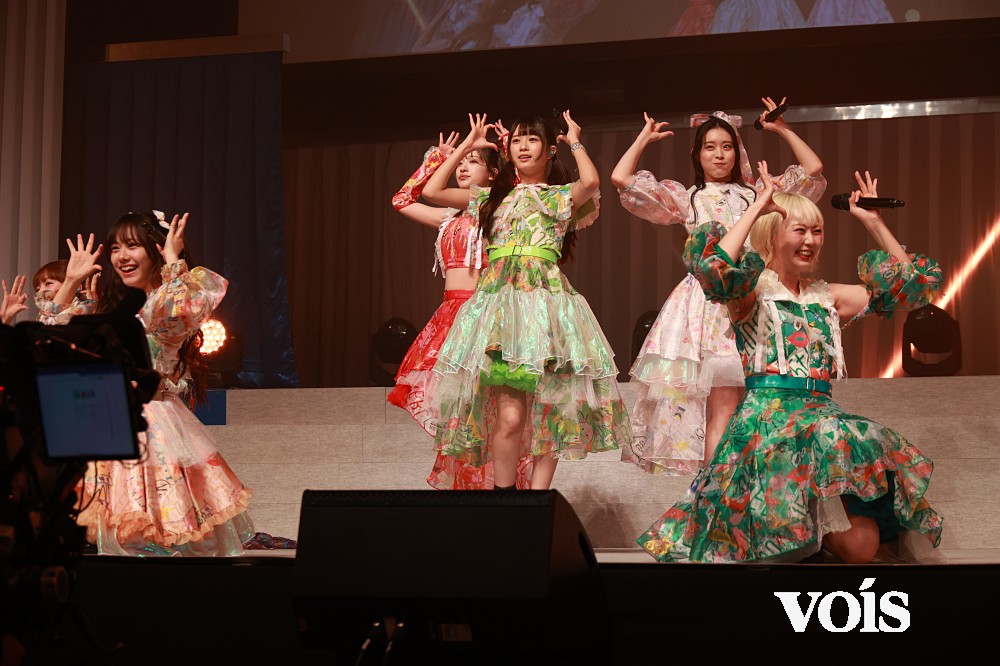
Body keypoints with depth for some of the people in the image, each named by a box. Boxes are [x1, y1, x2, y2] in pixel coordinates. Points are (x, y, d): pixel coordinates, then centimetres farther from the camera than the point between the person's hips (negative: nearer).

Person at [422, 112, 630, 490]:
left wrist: (574, 141, 5)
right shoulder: (494, 197, 21)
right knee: (509, 414, -13)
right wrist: (467, 146, 24)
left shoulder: (561, 197, 11)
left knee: (546, 414, -4)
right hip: (498, 304, 1)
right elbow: (432, 192, 20)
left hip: (544, 303, -1)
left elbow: (591, 181, -12)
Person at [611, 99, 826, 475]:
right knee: (722, 408, -11)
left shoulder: (756, 193, 18)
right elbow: (620, 178, 7)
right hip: (710, 300, -2)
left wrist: (782, 129, 19)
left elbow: (813, 169, 15)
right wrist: (645, 138, 19)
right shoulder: (686, 200, 13)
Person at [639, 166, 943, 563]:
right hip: (768, 419, -5)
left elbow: (912, 284, 20)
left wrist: (874, 222, 16)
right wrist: (758, 208, -13)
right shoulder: (752, 292, 3)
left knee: (863, 544, -18)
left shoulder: (828, 298, 19)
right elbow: (713, 270, -21)